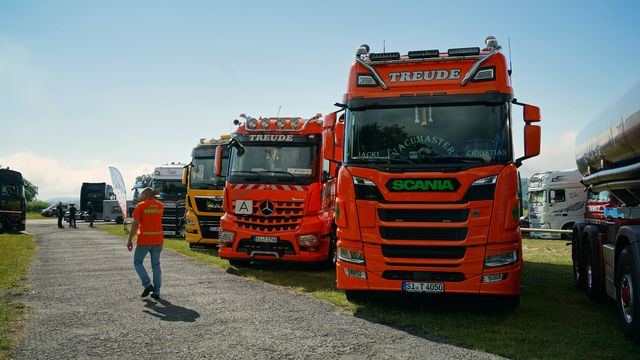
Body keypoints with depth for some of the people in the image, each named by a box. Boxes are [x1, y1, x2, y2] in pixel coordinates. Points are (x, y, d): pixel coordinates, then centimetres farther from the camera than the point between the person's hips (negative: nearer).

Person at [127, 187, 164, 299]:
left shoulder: (140, 206, -6)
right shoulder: (160, 206, 7)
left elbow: (135, 224, -11)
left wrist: (129, 240, -5)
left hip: (144, 240, -4)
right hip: (158, 240, 4)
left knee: (137, 262, 12)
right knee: (156, 265, 11)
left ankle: (147, 285, -2)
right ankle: (156, 292, 9)